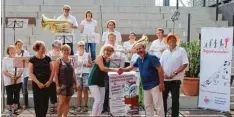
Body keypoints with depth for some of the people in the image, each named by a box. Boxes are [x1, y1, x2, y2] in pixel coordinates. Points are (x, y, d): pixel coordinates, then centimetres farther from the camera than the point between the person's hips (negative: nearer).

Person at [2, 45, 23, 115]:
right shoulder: (5, 59, -1)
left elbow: (21, 69, 5)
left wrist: (18, 75, -13)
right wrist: (11, 76, -20)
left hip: (18, 81, 3)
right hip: (9, 81, -3)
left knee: (17, 95, 8)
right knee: (10, 96, -2)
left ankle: (15, 110, 19)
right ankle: (9, 110, 9)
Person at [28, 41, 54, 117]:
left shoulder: (47, 58, 5)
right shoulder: (32, 59, -3)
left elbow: (52, 70, 6)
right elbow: (30, 73, -7)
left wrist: (50, 81, -6)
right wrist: (38, 83, -13)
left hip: (47, 84, 2)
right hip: (36, 84, -2)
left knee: (45, 102, 5)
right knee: (37, 102, 0)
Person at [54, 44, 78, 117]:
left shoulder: (72, 61, 9)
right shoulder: (59, 61, -4)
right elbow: (56, 74, -8)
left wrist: (76, 84, 10)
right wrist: (57, 85, -14)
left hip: (70, 84, 5)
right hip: (62, 84, -5)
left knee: (67, 102, 8)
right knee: (61, 102, -7)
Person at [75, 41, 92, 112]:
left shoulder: (87, 55, 9)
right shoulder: (75, 55, 11)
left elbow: (91, 65, 6)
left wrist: (85, 65, -10)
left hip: (85, 73, -1)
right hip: (78, 73, 1)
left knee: (85, 89, -4)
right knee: (79, 90, 0)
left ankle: (85, 106, -1)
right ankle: (79, 106, 3)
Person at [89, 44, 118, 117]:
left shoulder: (109, 61, 8)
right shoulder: (99, 57, -13)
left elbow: (106, 70, 10)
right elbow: (102, 68, -27)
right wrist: (115, 70, -29)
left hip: (102, 83, 8)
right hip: (93, 82, -8)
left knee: (101, 102, 7)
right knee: (98, 100, -16)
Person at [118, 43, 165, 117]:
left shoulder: (152, 57, -13)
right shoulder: (139, 60, 10)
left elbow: (160, 69, -17)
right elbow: (132, 67, 22)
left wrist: (161, 83, -20)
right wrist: (123, 69, 1)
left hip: (154, 85, -8)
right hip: (146, 86, 8)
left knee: (158, 105, -4)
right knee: (148, 105, 13)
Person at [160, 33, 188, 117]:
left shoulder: (181, 50, -1)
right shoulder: (165, 52, 13)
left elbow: (185, 64, -8)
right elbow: (160, 65, 12)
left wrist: (175, 73, -16)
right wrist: (163, 74, -7)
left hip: (175, 79, -4)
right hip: (165, 79, 5)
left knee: (175, 99, 2)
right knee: (163, 98, 10)